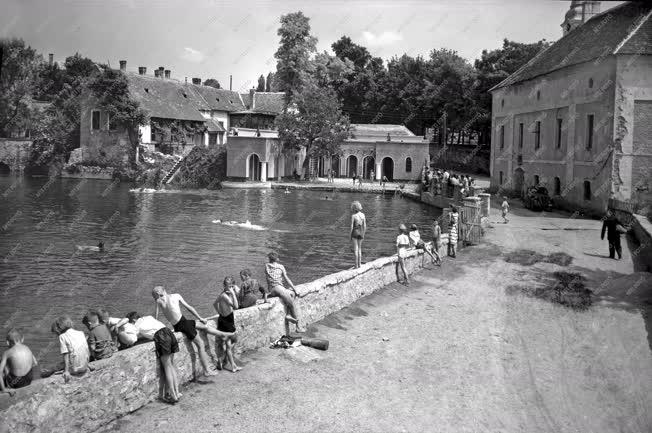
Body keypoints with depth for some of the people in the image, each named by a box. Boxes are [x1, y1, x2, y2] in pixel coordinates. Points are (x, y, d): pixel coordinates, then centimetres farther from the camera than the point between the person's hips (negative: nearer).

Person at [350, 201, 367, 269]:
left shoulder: (353, 215, -14)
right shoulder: (363, 215, 1)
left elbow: (352, 226, -12)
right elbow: (364, 226, 4)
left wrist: (350, 236, -4)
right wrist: (363, 234, 14)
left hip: (355, 232, -5)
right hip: (361, 233, 5)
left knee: (355, 249, 1)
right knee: (359, 248, 17)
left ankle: (356, 265, 2)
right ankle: (359, 264, 18)